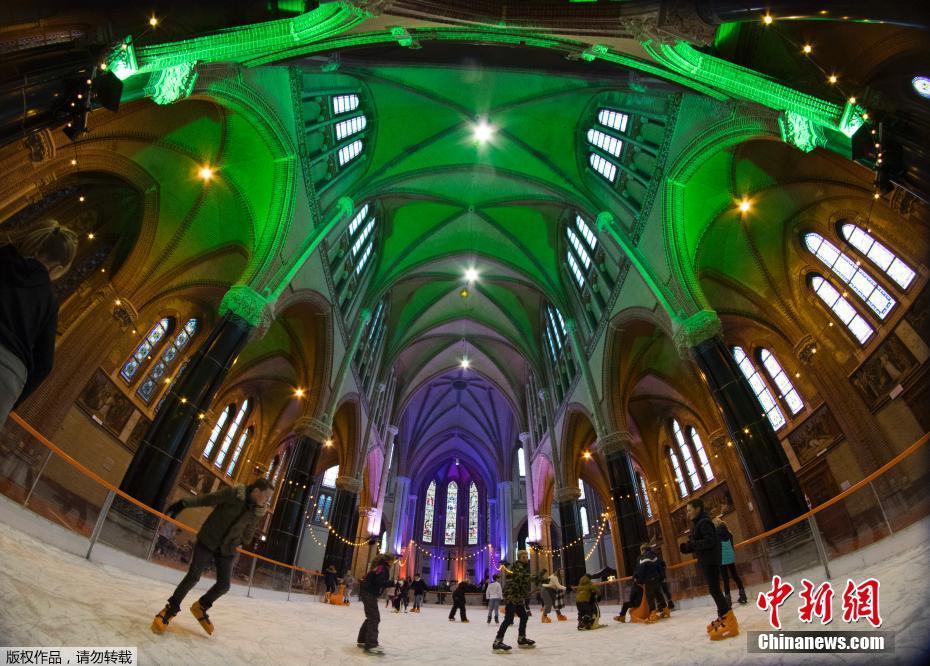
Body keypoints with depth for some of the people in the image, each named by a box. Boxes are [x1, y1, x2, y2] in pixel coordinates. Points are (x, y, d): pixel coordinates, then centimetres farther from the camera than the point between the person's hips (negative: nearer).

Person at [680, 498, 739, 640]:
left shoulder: (705, 522, -14)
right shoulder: (697, 524, 16)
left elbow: (710, 541, -23)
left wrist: (690, 545, -23)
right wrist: (686, 547, 2)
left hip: (710, 561, -10)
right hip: (705, 561, 10)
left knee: (714, 590, -10)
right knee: (714, 590, 14)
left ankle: (729, 621, -9)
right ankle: (723, 617, 23)